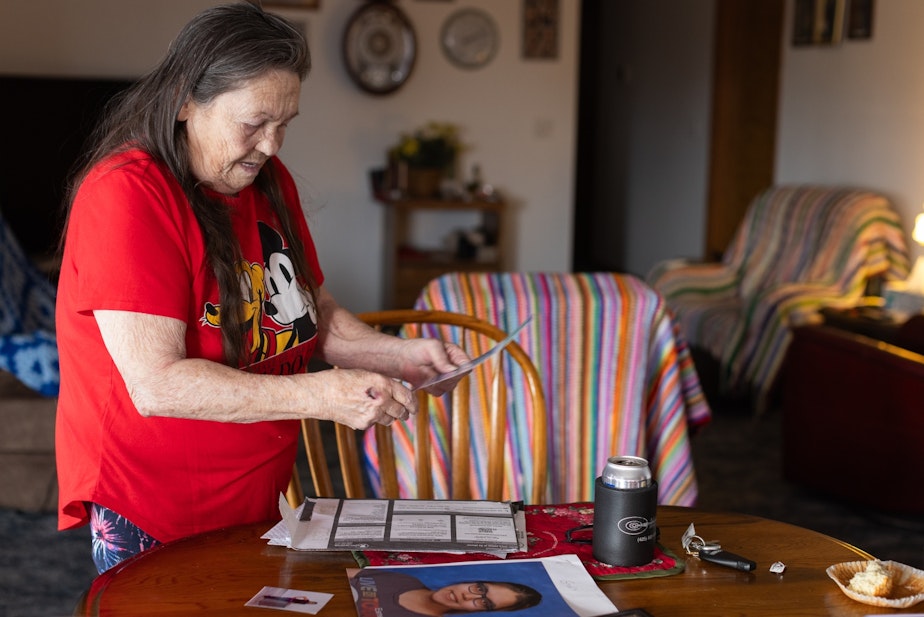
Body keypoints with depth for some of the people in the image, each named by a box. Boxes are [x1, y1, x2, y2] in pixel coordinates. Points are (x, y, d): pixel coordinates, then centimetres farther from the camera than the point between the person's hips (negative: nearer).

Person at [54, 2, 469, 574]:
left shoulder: (270, 180, 6)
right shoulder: (125, 194, -19)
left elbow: (315, 312, 14)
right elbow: (157, 385, -26)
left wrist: (400, 355, -4)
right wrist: (321, 395, -29)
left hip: (258, 502, 8)